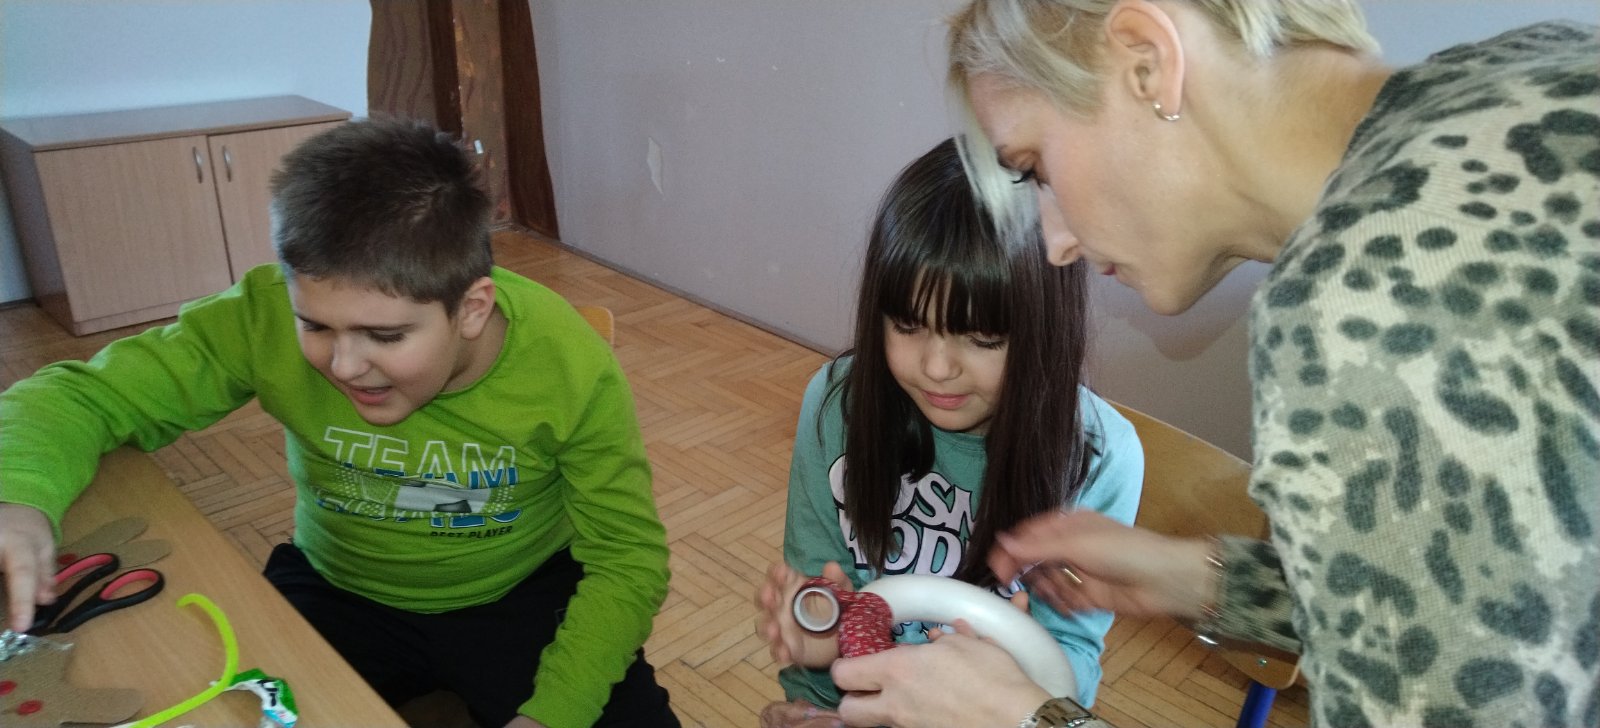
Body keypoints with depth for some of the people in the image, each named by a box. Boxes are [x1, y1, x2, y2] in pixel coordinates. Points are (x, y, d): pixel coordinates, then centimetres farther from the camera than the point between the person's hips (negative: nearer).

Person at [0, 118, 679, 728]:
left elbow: (627, 560, -17)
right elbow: (80, 393, -13)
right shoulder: (265, 317, -23)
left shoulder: (571, 364, -25)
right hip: (337, 594, 1)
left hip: (520, 597, 0)